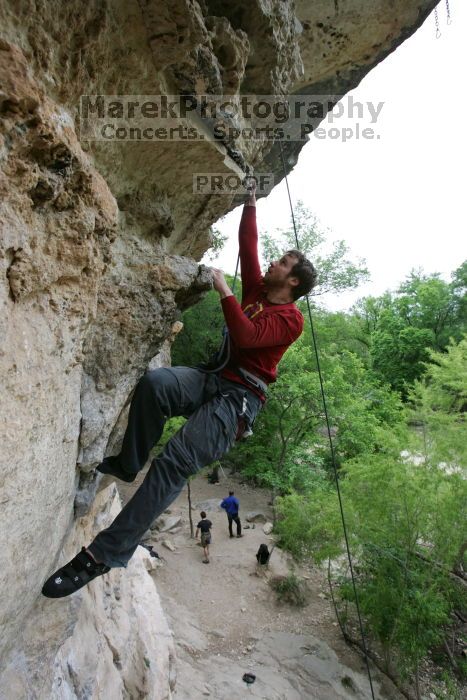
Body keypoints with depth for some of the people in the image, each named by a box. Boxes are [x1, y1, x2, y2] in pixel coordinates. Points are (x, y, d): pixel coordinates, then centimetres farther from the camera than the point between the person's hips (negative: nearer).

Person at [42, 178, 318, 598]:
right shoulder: (257, 289, 19)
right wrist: (252, 204, 27)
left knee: (177, 460, -24)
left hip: (241, 396, -6)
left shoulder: (291, 318, -3)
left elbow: (247, 337, -20)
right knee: (154, 382, -28)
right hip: (212, 378, 6)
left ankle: (106, 554, -18)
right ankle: (127, 464, -7)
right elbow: (248, 246, 24)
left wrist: (224, 291, -14)